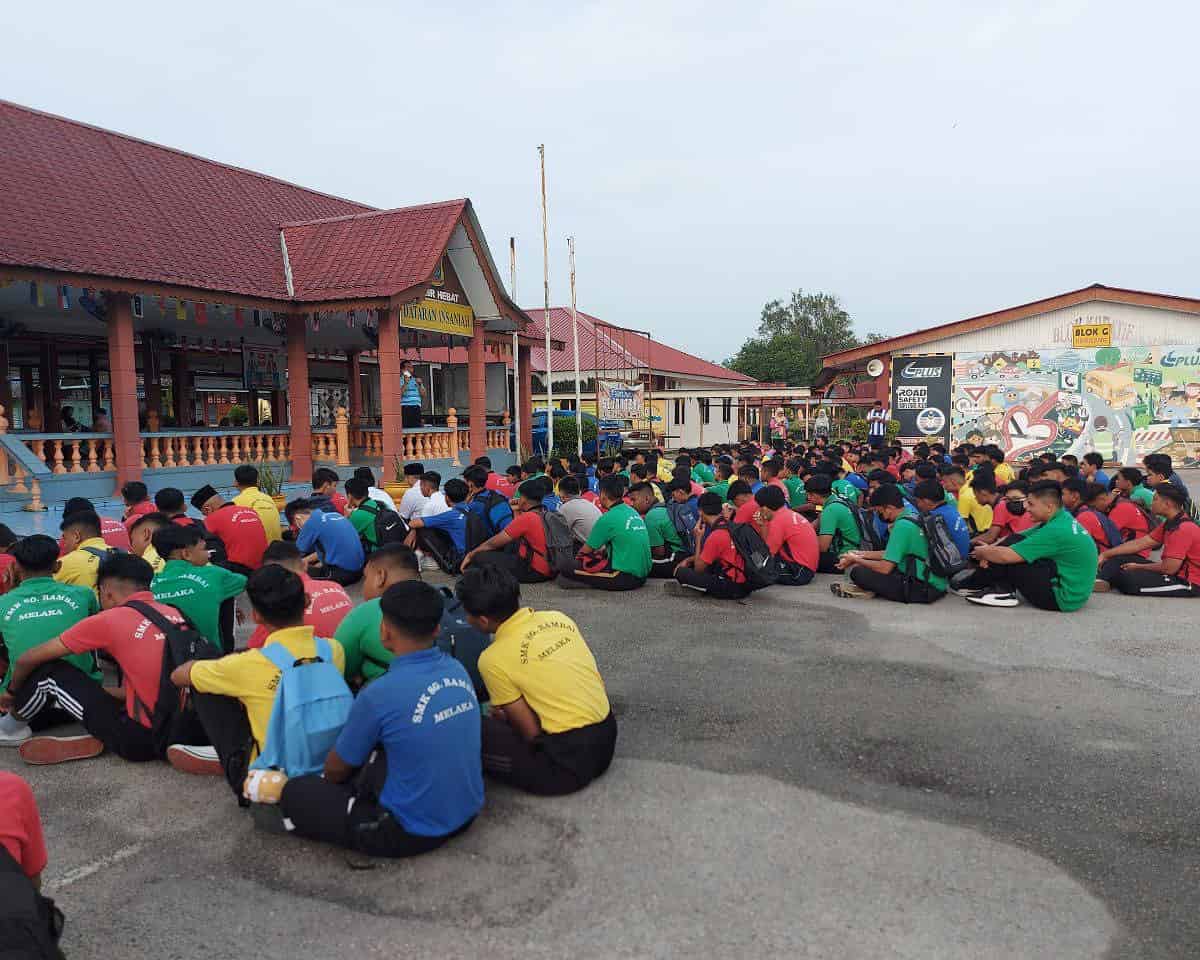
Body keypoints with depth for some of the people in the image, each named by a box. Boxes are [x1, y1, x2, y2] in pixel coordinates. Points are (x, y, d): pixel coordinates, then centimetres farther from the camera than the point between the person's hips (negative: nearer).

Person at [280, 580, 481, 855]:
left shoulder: (379, 695, -23)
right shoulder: (458, 671, -4)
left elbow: (336, 770, -4)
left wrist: (327, 779, 19)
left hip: (414, 832, -6)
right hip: (467, 811, 7)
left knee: (294, 793, 4)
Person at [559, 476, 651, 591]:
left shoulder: (608, 518, -12)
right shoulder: (634, 512, 10)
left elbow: (586, 550, -1)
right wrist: (600, 550, 29)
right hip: (643, 574, 8)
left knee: (565, 573, -9)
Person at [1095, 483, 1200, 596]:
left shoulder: (1183, 529, -21)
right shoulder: (1170, 523, 9)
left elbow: (1169, 568, -23)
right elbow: (1140, 543, 8)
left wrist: (1138, 567, -6)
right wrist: (1105, 554, 2)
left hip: (1187, 582, -10)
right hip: (1176, 573, 10)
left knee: (1128, 578, -29)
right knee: (1119, 558, 2)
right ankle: (1100, 581, -19)